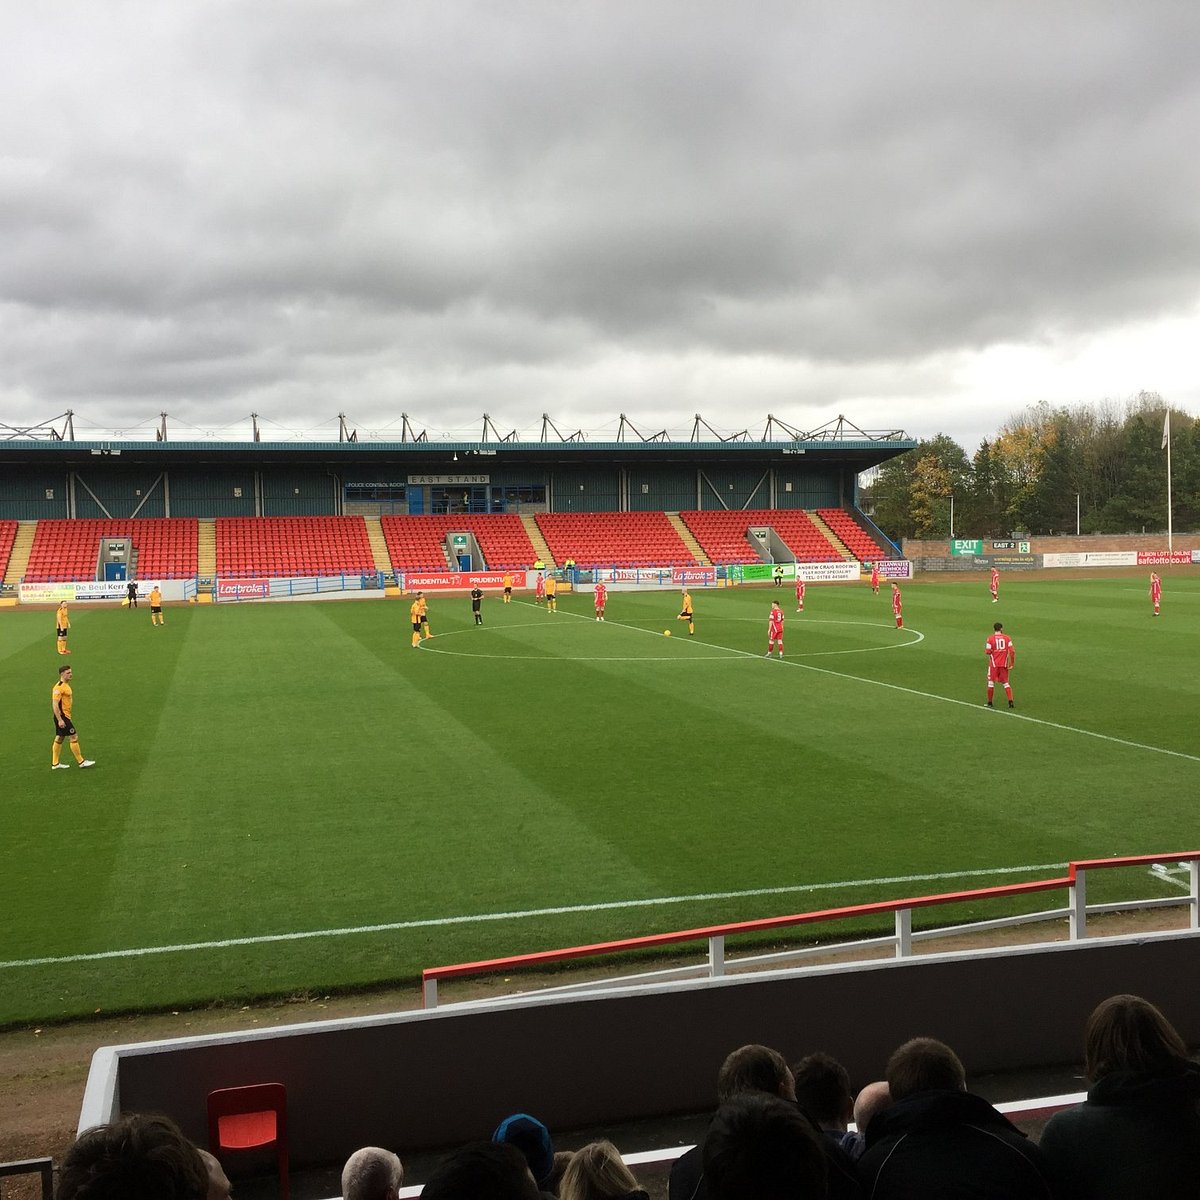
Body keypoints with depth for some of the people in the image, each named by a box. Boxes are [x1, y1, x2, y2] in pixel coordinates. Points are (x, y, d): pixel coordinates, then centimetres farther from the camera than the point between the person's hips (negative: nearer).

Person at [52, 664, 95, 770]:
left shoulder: (66, 685, 13)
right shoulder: (59, 687, -18)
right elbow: (55, 704, -22)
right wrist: (60, 720, -25)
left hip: (65, 716, 10)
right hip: (62, 717, -10)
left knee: (59, 738, 12)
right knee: (74, 737, -5)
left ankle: (55, 764, 18)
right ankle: (81, 761, 1)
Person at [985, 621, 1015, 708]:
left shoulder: (990, 639, -7)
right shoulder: (1007, 638, -1)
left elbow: (987, 652, -8)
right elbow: (1012, 651, -6)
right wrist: (1011, 664, 0)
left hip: (994, 664, -2)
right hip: (1004, 665, 2)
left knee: (991, 683, 8)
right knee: (1006, 683, 12)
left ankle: (990, 703, 12)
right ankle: (1010, 702, 1)